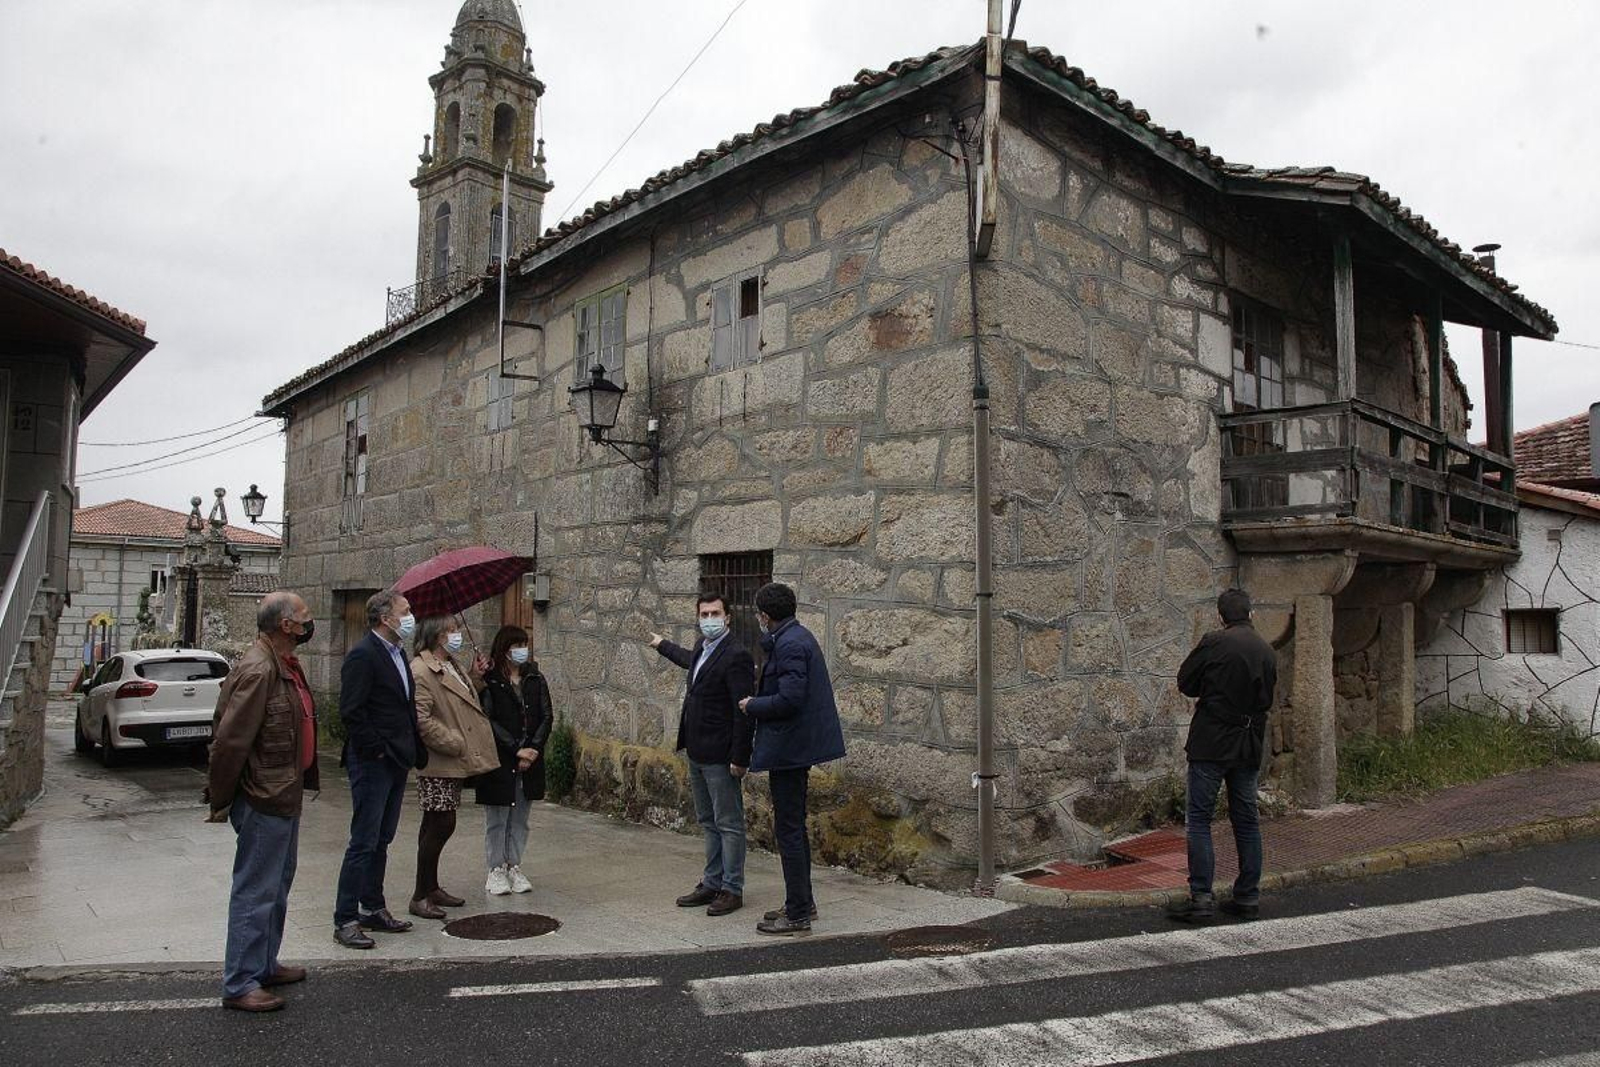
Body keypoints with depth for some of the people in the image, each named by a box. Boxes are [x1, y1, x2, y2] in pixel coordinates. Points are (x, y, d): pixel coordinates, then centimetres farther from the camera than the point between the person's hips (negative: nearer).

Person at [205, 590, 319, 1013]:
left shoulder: (286, 665, 11)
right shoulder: (257, 670, -22)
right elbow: (229, 739, -23)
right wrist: (219, 801, -15)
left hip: (284, 797, 11)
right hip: (263, 802, -11)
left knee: (277, 886, 21)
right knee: (255, 892, -1)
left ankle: (265, 966, 34)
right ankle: (240, 985, 10)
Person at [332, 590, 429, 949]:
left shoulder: (398, 653, 14)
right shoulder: (363, 655, -14)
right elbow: (351, 712, -19)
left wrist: (415, 751, 11)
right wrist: (376, 750, -17)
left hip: (397, 763, 9)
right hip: (372, 764, -9)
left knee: (381, 841, 16)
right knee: (364, 843, -3)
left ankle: (373, 908, 27)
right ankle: (345, 920, 6)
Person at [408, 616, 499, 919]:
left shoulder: (451, 667, 16)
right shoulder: (421, 671, -16)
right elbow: (422, 720, -23)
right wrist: (457, 744, -19)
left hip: (453, 762, 10)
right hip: (437, 762, -10)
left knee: (435, 826, 16)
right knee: (441, 824, -7)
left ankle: (431, 888, 26)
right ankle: (420, 897, 3)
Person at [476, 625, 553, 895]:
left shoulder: (536, 679, 8)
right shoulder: (489, 681, -5)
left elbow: (547, 717, 4)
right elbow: (488, 721, -12)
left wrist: (533, 748, -9)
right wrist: (516, 749, -16)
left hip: (530, 759, 4)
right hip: (499, 761, -4)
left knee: (520, 819, 10)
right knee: (496, 819, 3)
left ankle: (514, 867, 19)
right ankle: (496, 870, 13)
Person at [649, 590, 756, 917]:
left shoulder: (736, 655, -17)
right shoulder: (702, 646, 9)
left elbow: (744, 712, -20)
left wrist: (739, 758, -21)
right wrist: (663, 645, 53)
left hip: (720, 755, -9)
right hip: (698, 754, 9)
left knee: (728, 824, 1)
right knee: (708, 823, 17)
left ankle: (732, 890, 10)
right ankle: (712, 883, 27)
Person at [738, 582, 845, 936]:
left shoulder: (788, 644, -20)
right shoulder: (799, 636, 12)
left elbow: (789, 698, -26)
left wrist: (752, 705, -13)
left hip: (788, 747, -11)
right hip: (799, 746, 11)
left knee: (789, 830, -2)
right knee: (795, 827, 19)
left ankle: (798, 915, 6)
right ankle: (802, 902, 29)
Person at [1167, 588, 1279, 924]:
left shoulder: (1214, 642, -11)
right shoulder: (1267, 651, 7)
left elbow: (1184, 682, -3)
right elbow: (1267, 699, 17)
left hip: (1211, 744, -6)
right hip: (1250, 746, 6)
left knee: (1199, 820, -2)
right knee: (1246, 820, 13)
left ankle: (1202, 897, -4)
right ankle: (1248, 897, 18)